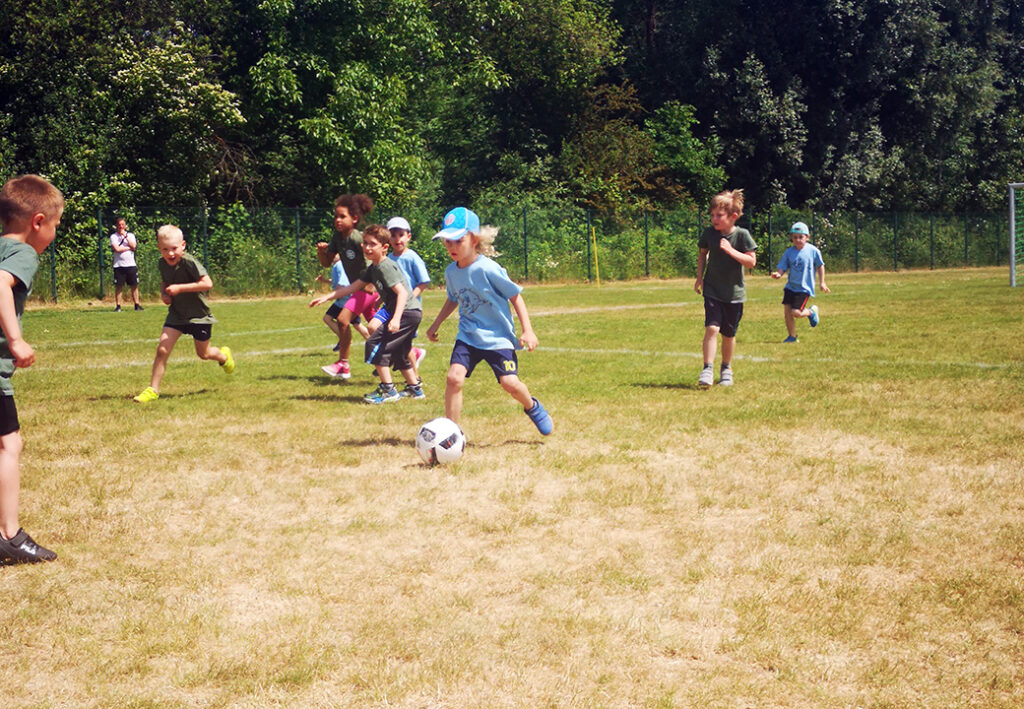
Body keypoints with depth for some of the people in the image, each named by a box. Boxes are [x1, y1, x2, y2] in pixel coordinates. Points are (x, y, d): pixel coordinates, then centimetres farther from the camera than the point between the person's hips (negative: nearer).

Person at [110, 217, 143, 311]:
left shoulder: (130, 235, 12)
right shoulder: (113, 236, 3)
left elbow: (133, 246, -5)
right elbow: (117, 249, -11)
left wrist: (125, 236, -6)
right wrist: (128, 248, -4)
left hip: (131, 265, 2)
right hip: (119, 265, -2)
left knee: (134, 286, 2)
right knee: (118, 286, -2)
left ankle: (137, 304, 8)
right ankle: (118, 306, 2)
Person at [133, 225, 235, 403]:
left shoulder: (189, 262, -24)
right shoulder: (163, 263, -2)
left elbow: (208, 283, -32)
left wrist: (180, 288, -31)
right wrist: (164, 293, -4)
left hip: (198, 314, -4)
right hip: (176, 313, 4)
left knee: (203, 353, 13)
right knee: (162, 349, -10)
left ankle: (224, 356, 49)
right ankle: (153, 390, -2)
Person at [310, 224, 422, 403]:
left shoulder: (385, 266, -16)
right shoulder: (373, 268, 14)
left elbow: (402, 292, -24)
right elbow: (353, 287, 17)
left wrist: (396, 318, -34)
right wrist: (326, 297, 13)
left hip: (407, 312, -11)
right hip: (411, 314, 11)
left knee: (375, 344, -11)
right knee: (398, 354, 22)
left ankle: (388, 390, -7)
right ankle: (414, 388, 33)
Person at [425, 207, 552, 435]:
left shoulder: (489, 269, -17)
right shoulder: (451, 272, 1)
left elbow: (515, 296, -8)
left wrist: (527, 331, -11)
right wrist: (435, 324, 22)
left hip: (498, 337, -4)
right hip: (468, 337, 4)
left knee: (510, 382, -13)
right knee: (454, 377, -15)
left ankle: (532, 406, 22)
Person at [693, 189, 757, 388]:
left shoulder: (742, 235, -10)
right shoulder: (709, 233, -2)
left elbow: (751, 262, -13)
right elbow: (703, 255, 15)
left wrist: (731, 250, -23)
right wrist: (699, 278, 8)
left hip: (734, 293, -1)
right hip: (712, 291, 1)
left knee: (728, 334, 9)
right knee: (711, 328, -16)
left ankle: (726, 369, 28)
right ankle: (707, 369, -14)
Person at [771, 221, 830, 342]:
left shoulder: (813, 250, -6)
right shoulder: (788, 252, 0)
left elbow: (820, 266, 7)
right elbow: (782, 268, -1)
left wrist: (822, 283, 9)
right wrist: (778, 274, -24)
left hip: (804, 288, -4)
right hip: (790, 287, 4)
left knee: (796, 312, -14)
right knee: (787, 311, 0)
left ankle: (811, 312, 19)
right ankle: (792, 336, 18)